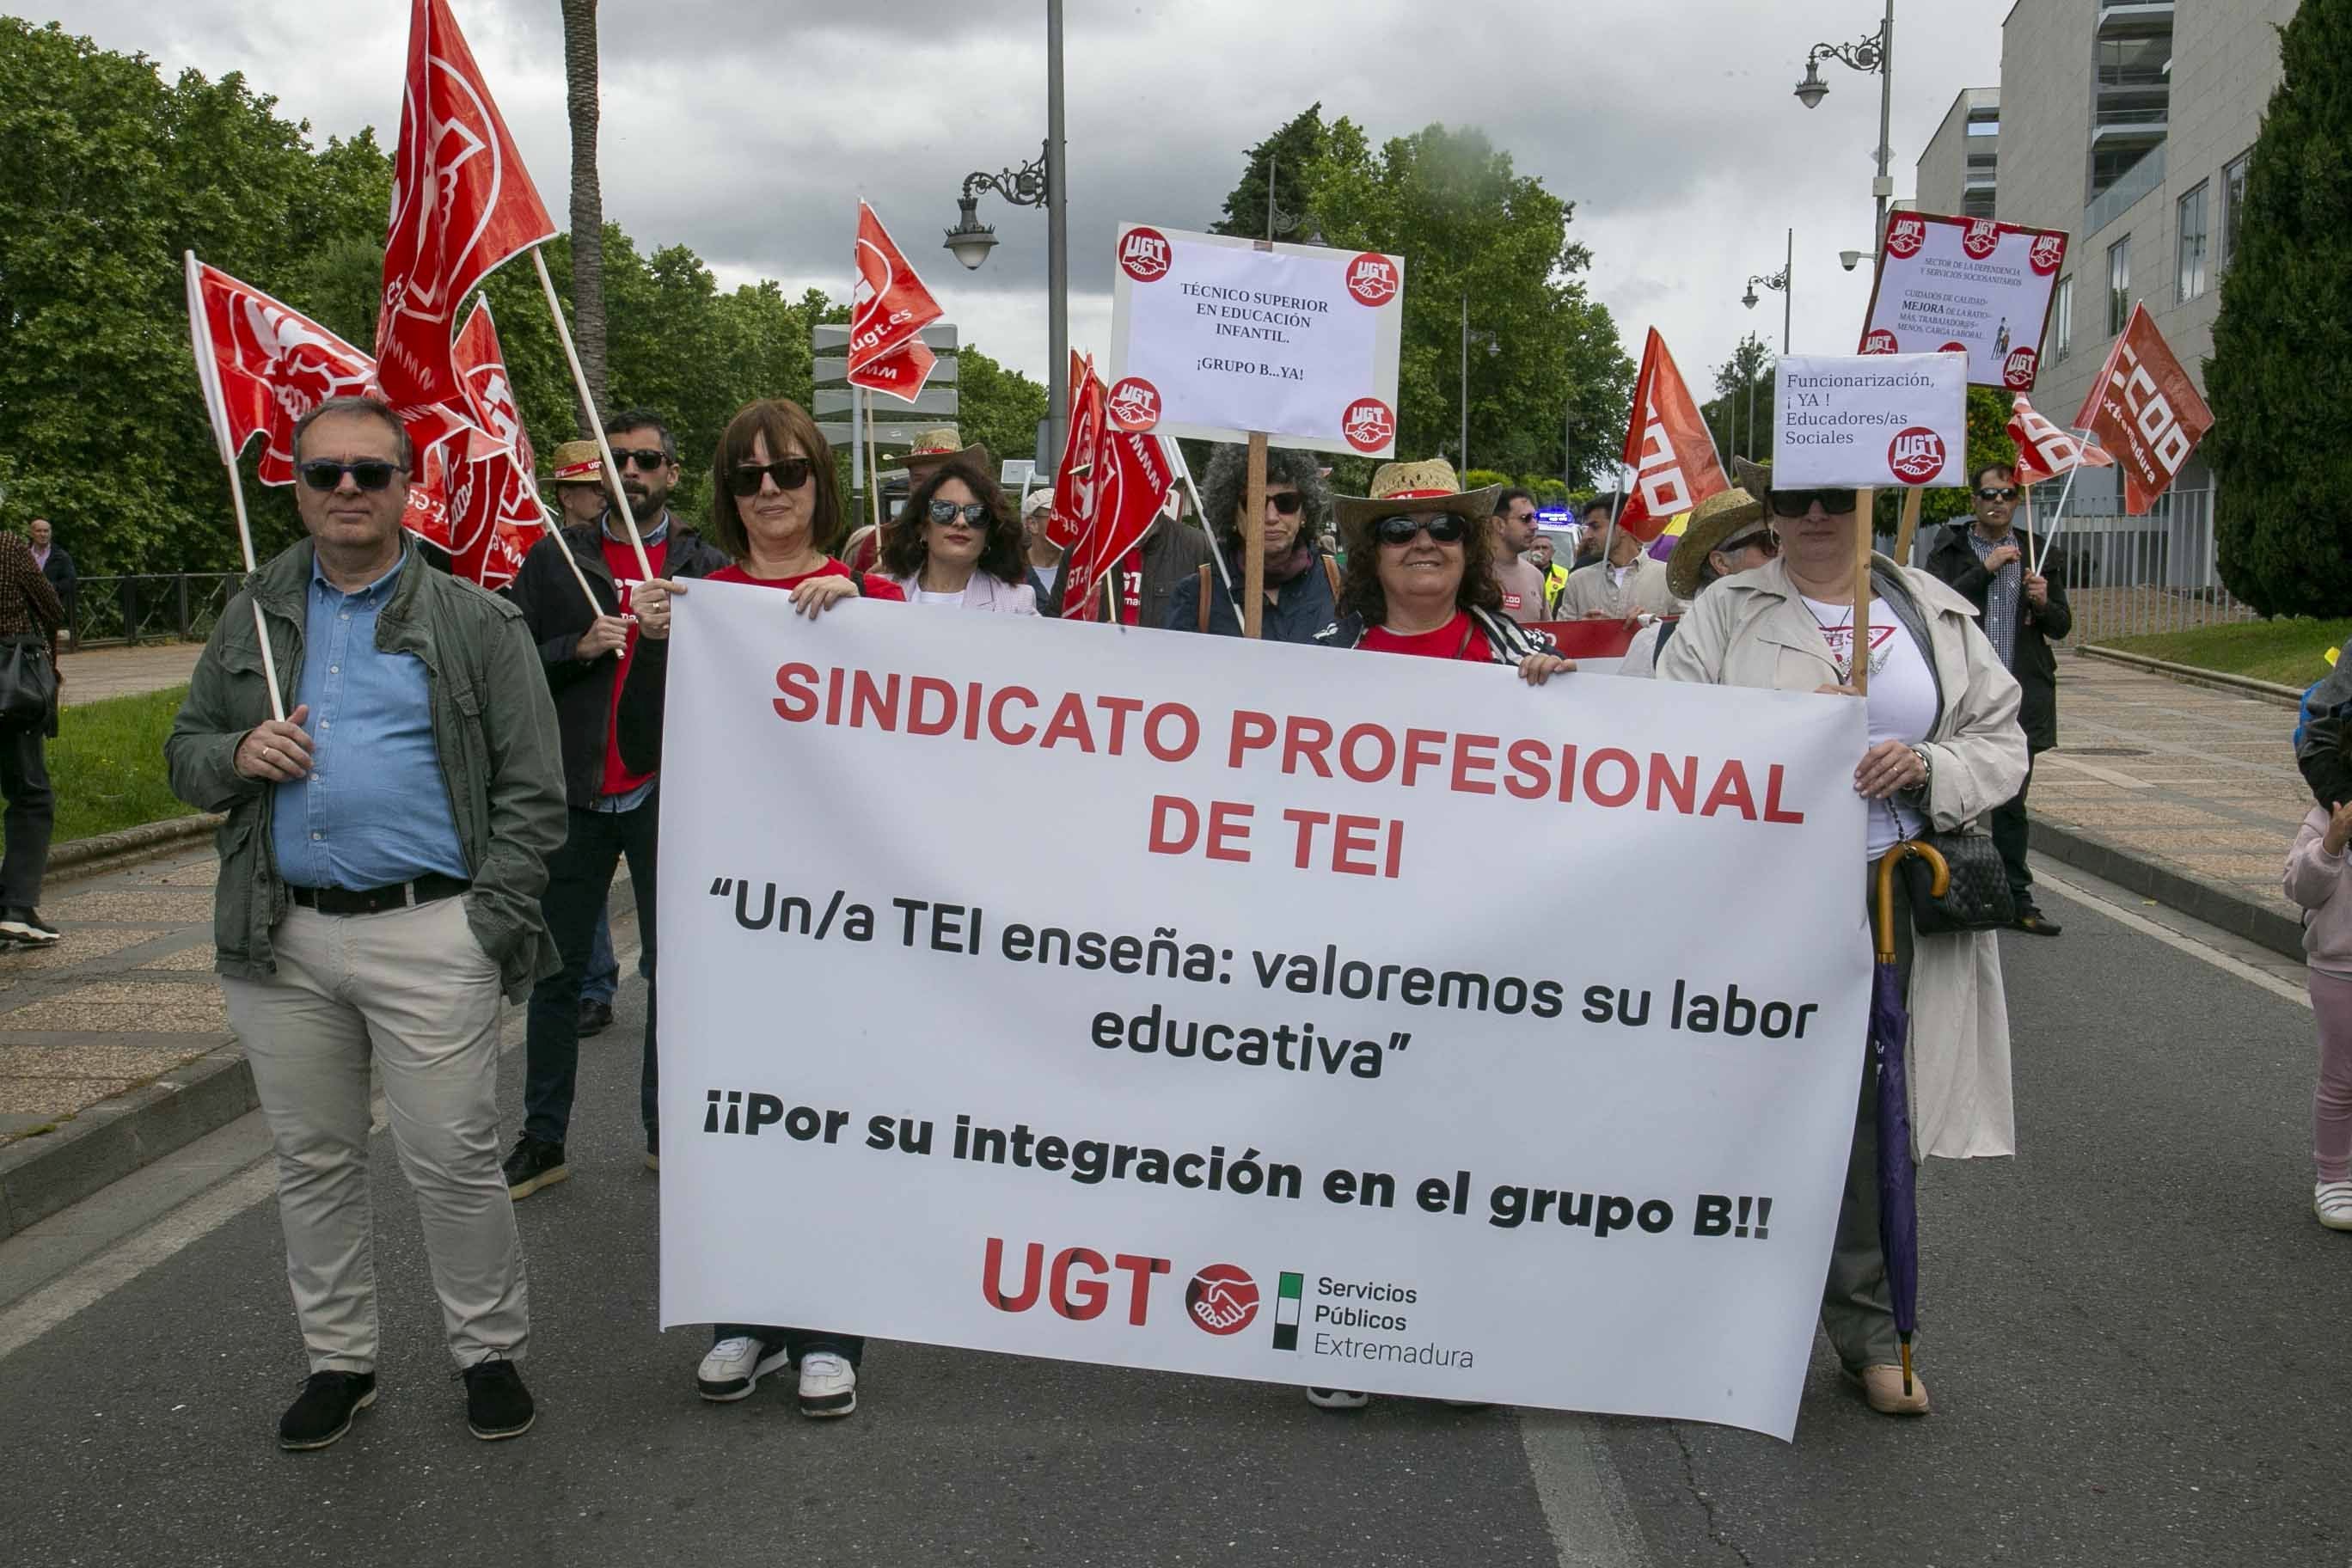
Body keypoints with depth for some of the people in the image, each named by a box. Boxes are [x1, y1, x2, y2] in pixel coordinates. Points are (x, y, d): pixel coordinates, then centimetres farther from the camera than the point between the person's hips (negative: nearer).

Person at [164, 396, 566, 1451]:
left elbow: (532, 790, -2)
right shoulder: (252, 619, 13)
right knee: (312, 1163, 13)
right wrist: (239, 756, -6)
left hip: (428, 937, -4)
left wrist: (488, 924, -11)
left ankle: (490, 1352, 19)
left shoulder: (477, 625, 1)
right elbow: (184, 753, 18)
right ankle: (338, 1361, 28)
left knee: (454, 1162, 1)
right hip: (283, 941, 4)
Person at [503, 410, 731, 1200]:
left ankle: (667, 1133, 21)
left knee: (671, 967, 9)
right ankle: (543, 1141, 17)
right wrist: (577, 649, -13)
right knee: (557, 971, 7)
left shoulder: (705, 565, 4)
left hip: (667, 796, -1)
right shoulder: (555, 557, 7)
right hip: (576, 793, 1)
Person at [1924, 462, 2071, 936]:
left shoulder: (2034, 553, 13)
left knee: (2012, 803, 9)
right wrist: (1984, 570, -18)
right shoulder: (1950, 551, 3)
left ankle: (2016, 900, 15)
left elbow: (2062, 626, 14)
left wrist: (2044, 603, -7)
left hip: (2021, 697, 3)